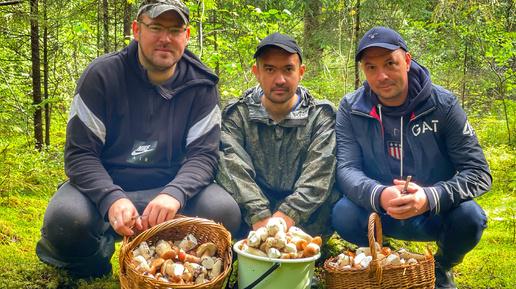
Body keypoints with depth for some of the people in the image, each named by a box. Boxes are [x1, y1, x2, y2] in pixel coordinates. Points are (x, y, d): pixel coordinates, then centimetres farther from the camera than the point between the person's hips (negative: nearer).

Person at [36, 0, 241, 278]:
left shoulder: (201, 85, -3)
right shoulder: (103, 74, -9)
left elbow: (203, 154, -8)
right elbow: (79, 153, -11)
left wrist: (174, 193, -31)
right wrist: (111, 199, -31)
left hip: (168, 189, 2)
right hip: (103, 185, -1)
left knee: (225, 211, -26)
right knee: (64, 220, -33)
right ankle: (95, 262, 4)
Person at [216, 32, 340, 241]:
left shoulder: (322, 116, 2)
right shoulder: (236, 114, 3)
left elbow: (319, 175, -13)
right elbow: (234, 169, -14)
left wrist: (287, 216, -28)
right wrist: (260, 218, -28)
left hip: (306, 222, 0)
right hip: (249, 217, 1)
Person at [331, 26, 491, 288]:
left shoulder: (443, 104, -11)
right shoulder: (351, 109, -7)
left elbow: (479, 173, -14)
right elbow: (346, 169, -15)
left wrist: (430, 198, -34)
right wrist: (379, 195, -38)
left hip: (435, 215, 0)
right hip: (378, 213, 1)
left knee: (469, 217, -30)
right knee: (344, 215, -29)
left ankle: (442, 268, 6)